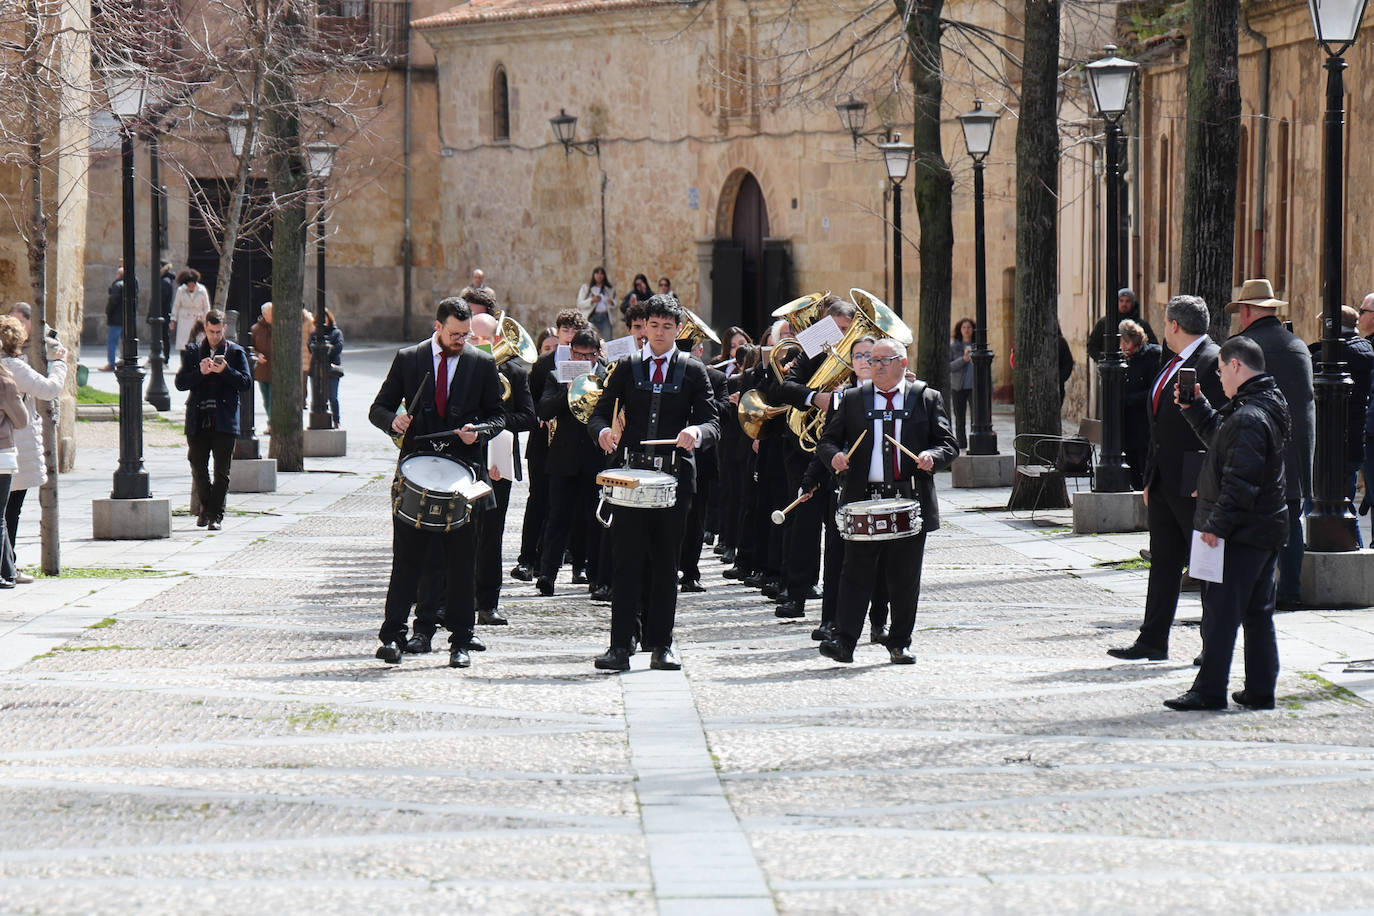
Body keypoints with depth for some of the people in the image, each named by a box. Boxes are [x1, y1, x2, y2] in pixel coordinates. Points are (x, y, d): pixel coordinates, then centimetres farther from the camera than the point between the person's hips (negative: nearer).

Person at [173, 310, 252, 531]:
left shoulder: (236, 352, 8)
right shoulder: (192, 351, 11)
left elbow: (246, 383, -1)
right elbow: (180, 383, 3)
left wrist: (225, 371, -15)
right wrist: (200, 373, -13)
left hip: (224, 421, -1)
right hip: (198, 421, 1)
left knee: (221, 471, -2)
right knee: (198, 467, 4)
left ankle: (215, 514, 3)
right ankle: (205, 506, 25)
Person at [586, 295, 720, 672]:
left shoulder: (693, 371, 8)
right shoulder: (626, 367, 10)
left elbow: (712, 423, 1)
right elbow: (600, 412, 6)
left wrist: (696, 433, -23)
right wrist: (603, 432, -17)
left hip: (676, 475, 0)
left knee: (665, 564, 5)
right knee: (628, 562, -4)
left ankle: (661, 644, 12)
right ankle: (620, 646, -5)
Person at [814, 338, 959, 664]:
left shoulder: (927, 399, 8)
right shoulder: (853, 400, 11)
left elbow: (949, 444, 5)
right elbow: (827, 441, 11)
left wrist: (932, 457, -17)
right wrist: (834, 455, -13)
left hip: (912, 501, 0)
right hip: (864, 499, 0)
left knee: (905, 578, 5)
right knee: (856, 573, -5)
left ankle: (899, 644, 14)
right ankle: (843, 641, -9)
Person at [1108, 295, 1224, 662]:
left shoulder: (1214, 363, -13)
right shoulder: (1171, 366, 16)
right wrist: (1150, 477, 17)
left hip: (1194, 482, -9)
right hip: (1164, 479, 9)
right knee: (1163, 562, 10)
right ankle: (1152, 641, 12)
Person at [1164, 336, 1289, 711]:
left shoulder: (1249, 418, -20)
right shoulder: (1267, 406, 12)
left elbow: (1240, 482, -24)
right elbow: (1218, 434, 28)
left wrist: (1217, 524, -19)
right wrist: (1195, 407, 22)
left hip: (1240, 535, -10)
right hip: (1267, 529, 10)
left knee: (1220, 611, -4)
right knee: (1258, 612, 13)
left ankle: (1209, 690, -1)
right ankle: (1261, 690, 17)